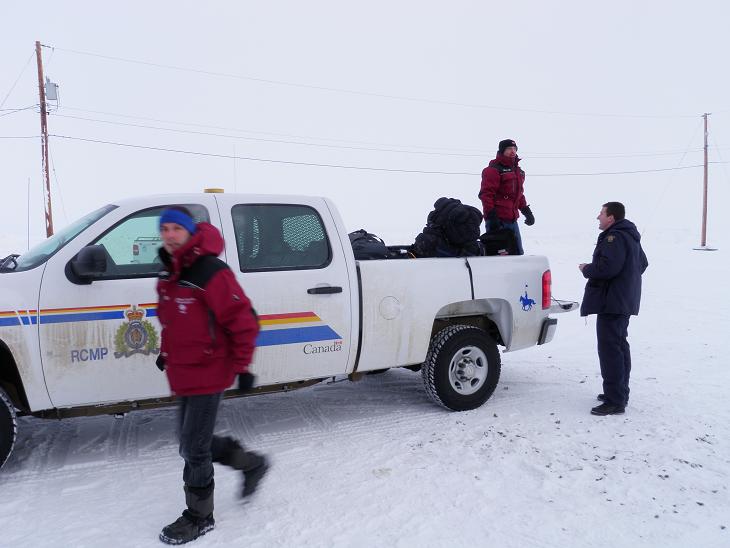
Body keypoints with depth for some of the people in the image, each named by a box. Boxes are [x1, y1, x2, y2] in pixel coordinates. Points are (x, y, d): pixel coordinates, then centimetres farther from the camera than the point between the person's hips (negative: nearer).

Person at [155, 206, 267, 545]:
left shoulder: (210, 272, -19)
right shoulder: (167, 276, 9)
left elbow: (243, 322, -19)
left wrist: (242, 367, -17)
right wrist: (166, 351, 24)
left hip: (208, 376, -9)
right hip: (182, 375, 9)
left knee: (194, 449, 1)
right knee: (192, 443, 18)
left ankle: (200, 517, 23)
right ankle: (252, 464, 37)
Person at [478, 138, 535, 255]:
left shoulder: (517, 171, 20)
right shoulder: (493, 170, -8)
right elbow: (486, 194, -15)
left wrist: (527, 211, 22)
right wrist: (491, 216, -21)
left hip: (512, 220, 9)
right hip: (498, 221, -9)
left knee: (518, 253, 13)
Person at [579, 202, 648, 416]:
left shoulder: (615, 237, -18)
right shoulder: (630, 236, 17)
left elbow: (607, 268, -28)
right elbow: (642, 263, 27)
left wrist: (587, 269, -11)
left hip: (611, 302, -11)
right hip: (624, 301, 11)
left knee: (609, 350, -9)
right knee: (619, 346, 18)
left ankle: (615, 402, -6)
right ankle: (620, 392, 30)